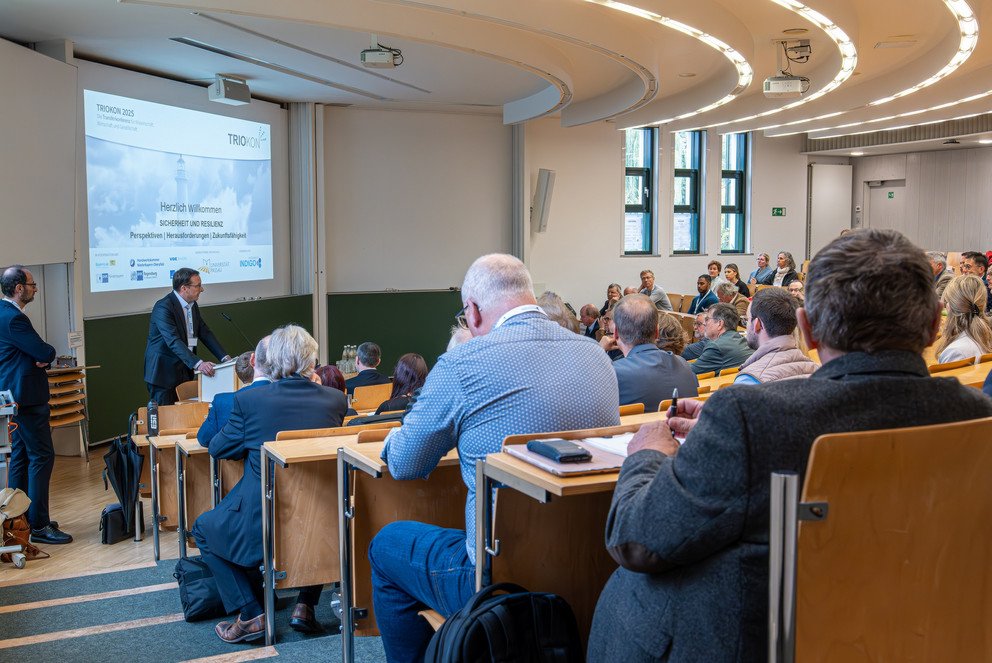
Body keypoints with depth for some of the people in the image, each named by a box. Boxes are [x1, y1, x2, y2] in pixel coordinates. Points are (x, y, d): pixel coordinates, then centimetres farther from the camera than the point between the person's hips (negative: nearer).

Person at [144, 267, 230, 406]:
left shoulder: (193, 305, 8)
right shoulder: (163, 307, -20)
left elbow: (205, 333, 10)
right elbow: (174, 341, -29)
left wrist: (225, 358, -2)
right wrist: (198, 364, -39)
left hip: (185, 371, 8)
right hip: (164, 372, -8)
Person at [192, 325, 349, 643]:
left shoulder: (248, 399, -9)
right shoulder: (335, 400, -2)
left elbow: (218, 448, 5)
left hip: (262, 525, -3)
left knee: (203, 528, 26)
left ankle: (252, 615, 12)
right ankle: (305, 606, 25)